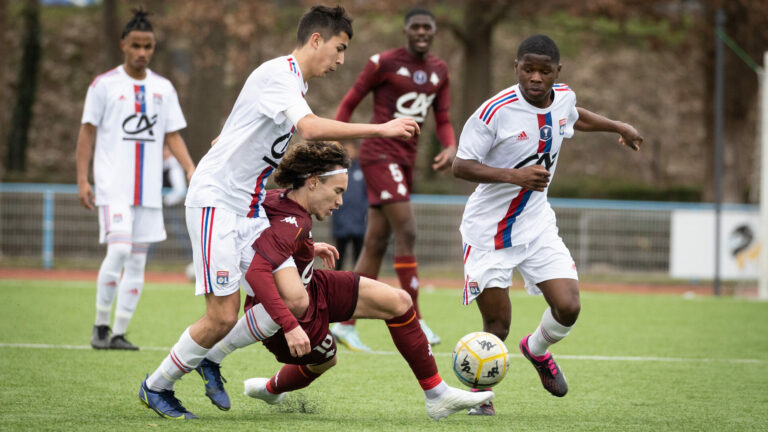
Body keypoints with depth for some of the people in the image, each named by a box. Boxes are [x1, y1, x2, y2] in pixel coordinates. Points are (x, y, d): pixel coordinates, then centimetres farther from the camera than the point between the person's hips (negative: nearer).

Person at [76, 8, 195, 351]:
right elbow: (87, 132, 1)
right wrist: (82, 179, -6)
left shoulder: (163, 88, 12)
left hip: (149, 188, 5)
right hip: (114, 185, -4)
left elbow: (172, 135, 14)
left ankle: (119, 333, 9)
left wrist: (191, 170, -1)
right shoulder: (105, 85, 0)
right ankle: (101, 325, -3)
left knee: (137, 261, 3)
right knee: (119, 250, -18)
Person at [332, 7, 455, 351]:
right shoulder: (385, 63, -7)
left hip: (405, 160, 7)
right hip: (380, 153, -7)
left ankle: (346, 325, 13)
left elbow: (443, 120, 15)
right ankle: (414, 319, -14)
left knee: (376, 243, 7)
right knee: (406, 231, -17)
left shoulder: (439, 71, 12)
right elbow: (349, 102, -1)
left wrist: (450, 147, -6)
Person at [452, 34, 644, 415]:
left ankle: (537, 350, 25)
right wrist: (513, 176, -31)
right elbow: (460, 166, -19)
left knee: (568, 307, -10)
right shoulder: (496, 111, -21)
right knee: (497, 325, -3)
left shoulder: (563, 98, -1)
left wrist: (619, 127, 35)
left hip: (536, 225, 5)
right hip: (489, 230, -5)